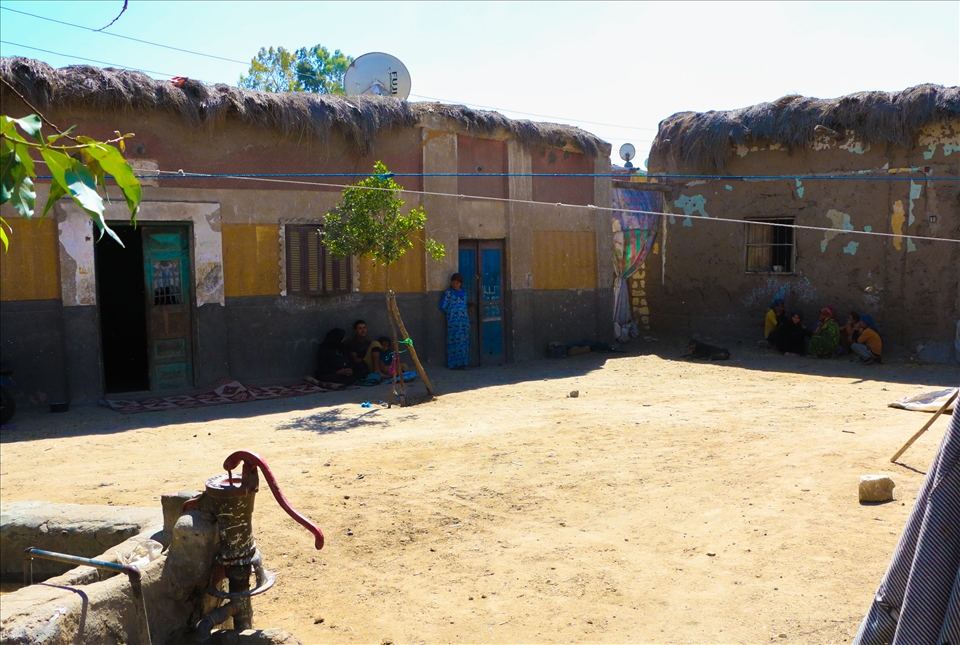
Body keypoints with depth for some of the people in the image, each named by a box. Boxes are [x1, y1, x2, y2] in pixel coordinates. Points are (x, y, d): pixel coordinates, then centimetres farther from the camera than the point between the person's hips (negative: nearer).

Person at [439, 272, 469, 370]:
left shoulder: (463, 293, 14)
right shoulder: (448, 293, -1)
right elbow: (442, 307, -1)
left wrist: (463, 313, 13)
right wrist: (450, 312, 8)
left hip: (464, 320, 5)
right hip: (453, 321, -5)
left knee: (464, 341, 3)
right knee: (454, 341, -6)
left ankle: (462, 363, 9)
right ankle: (454, 364, -1)